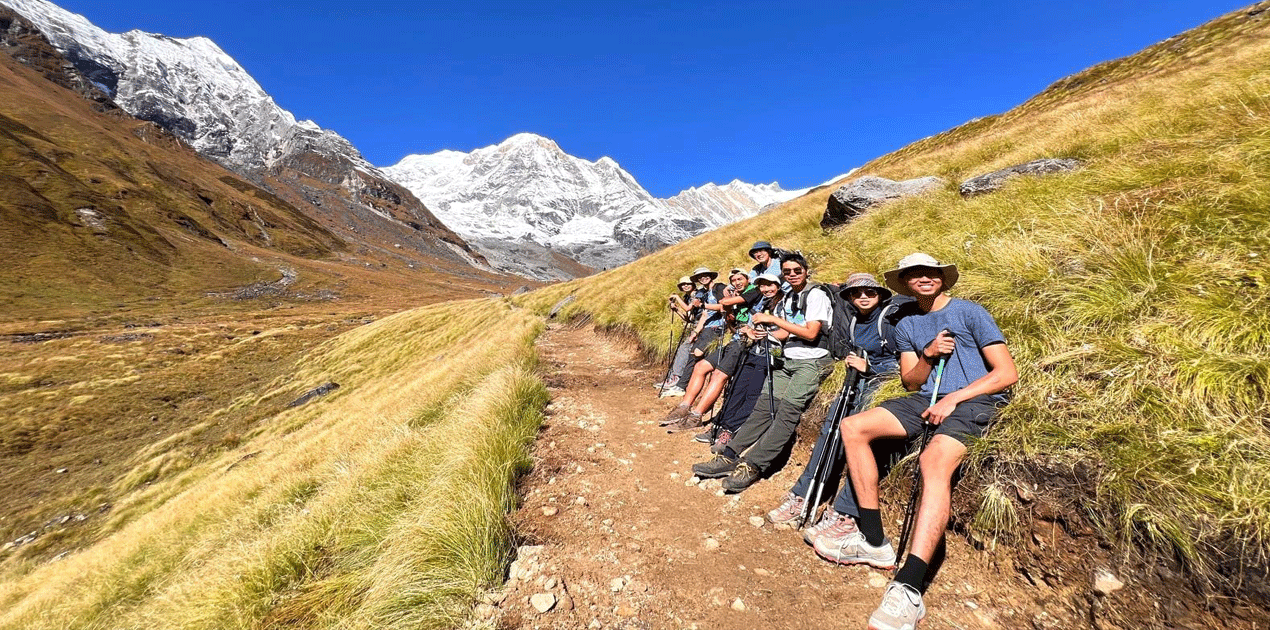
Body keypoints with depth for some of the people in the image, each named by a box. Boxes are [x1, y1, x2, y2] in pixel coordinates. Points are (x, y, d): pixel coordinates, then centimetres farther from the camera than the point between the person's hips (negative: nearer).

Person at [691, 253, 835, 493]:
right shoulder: (786, 300, 19)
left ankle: (752, 465, -23)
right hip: (786, 360, 6)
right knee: (764, 405, -6)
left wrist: (773, 319, -14)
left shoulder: (816, 295, -4)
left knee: (788, 409, -21)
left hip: (812, 361, -6)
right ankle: (729, 457, -10)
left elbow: (811, 333, -13)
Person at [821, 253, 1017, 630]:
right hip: (925, 400, 6)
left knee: (934, 459, -36)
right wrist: (928, 355, -6)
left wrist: (954, 398, -13)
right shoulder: (906, 327, 19)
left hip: (974, 400, -6)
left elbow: (1008, 373, -3)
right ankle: (874, 541, -10)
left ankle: (908, 590, -40)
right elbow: (910, 383, 13)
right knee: (853, 427, -14)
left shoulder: (969, 312, 4)